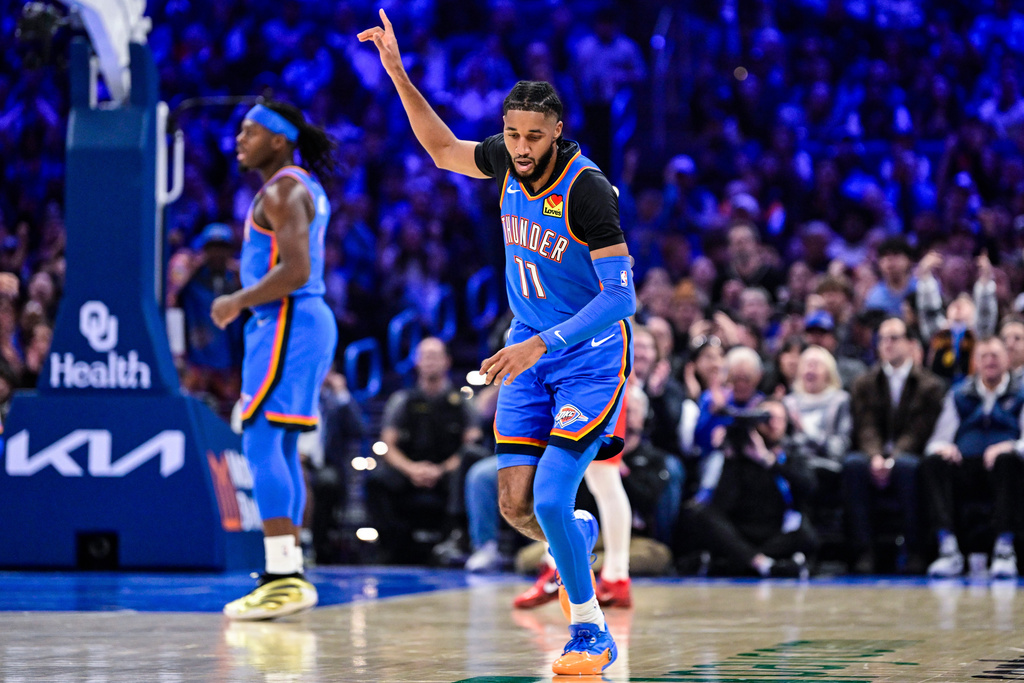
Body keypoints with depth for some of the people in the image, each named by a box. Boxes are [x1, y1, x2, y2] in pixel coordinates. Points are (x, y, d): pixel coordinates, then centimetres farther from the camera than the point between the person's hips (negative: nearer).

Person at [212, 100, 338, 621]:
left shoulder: (282, 191, -14)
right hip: (305, 320, 11)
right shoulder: (306, 189, 19)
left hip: (286, 324, -11)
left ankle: (284, 579, -18)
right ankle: (289, 575, 15)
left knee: (262, 444, -13)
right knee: (279, 449, 13)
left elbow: (295, 271, -24)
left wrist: (238, 301, -15)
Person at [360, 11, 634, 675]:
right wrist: (399, 75, 7)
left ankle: (591, 632, 0)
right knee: (516, 504, -1)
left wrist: (539, 345, -31)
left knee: (550, 499, -16)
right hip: (531, 352, 6)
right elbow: (445, 150, 16)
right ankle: (579, 534, 33)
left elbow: (621, 296, -25)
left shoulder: (588, 190, -25)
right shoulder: (507, 161, -5)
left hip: (591, 355, -6)